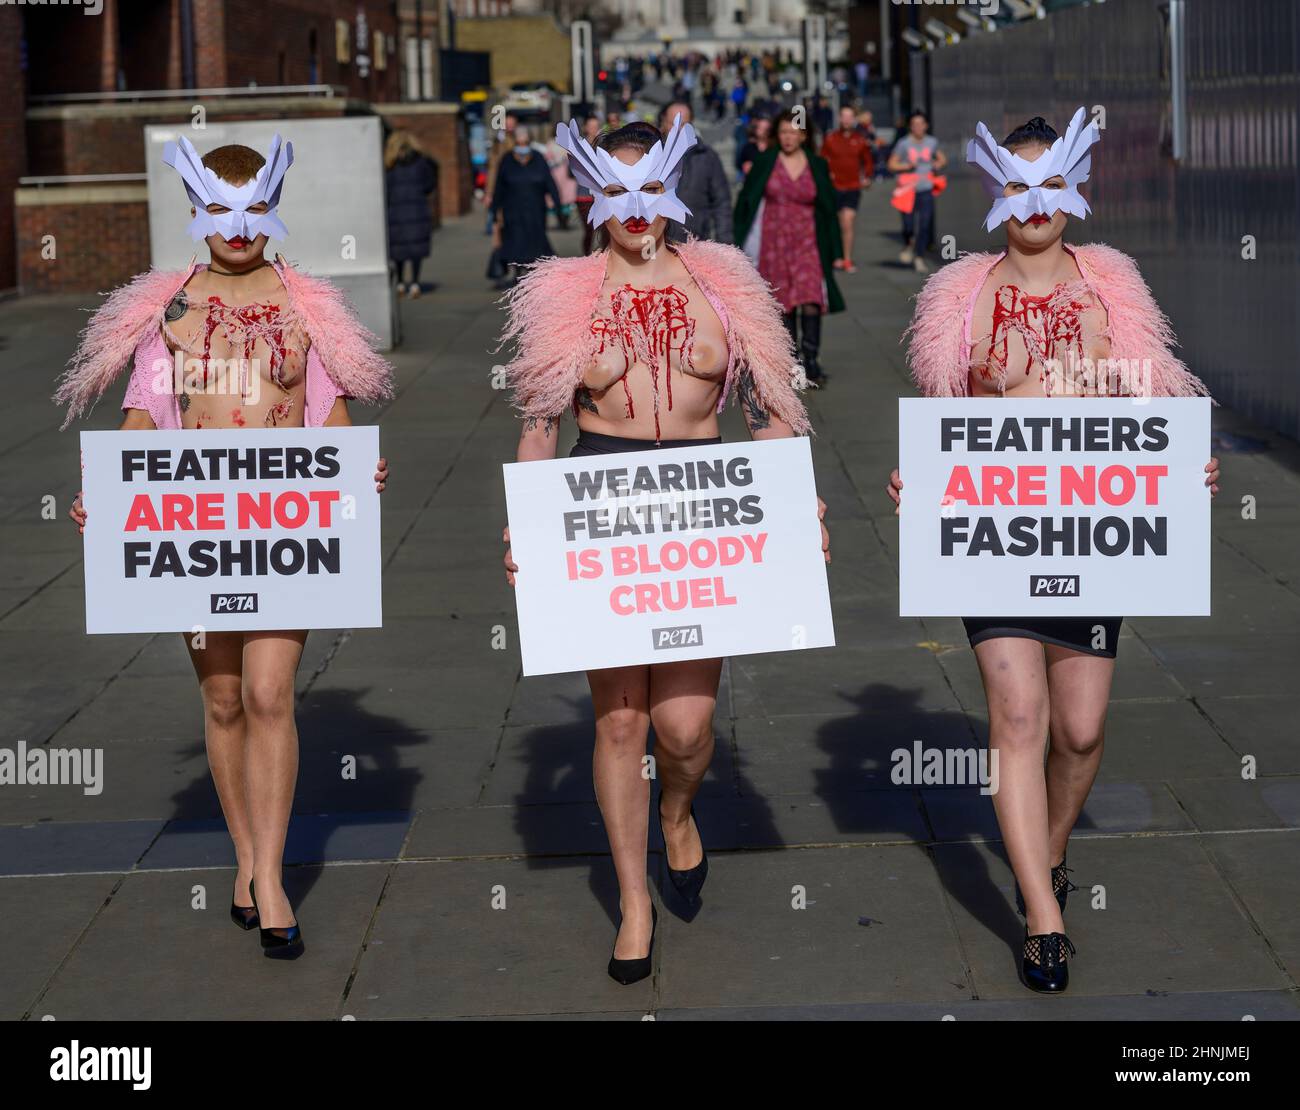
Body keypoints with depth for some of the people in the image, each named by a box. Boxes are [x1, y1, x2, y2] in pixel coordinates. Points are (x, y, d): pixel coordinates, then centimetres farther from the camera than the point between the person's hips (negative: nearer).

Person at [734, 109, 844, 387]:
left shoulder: (817, 166, 3)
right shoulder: (765, 162, 1)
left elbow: (829, 209, 7)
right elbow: (746, 201, 4)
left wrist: (835, 251, 6)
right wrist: (741, 243, 0)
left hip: (807, 243, -1)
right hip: (773, 244, 1)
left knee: (810, 301, -15)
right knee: (783, 304, 5)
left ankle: (811, 361, -11)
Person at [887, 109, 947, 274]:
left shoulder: (932, 142, 7)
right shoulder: (903, 143, -3)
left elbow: (942, 159, 23)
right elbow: (892, 165, 1)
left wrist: (938, 165, 1)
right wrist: (907, 166, -15)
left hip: (926, 190, 2)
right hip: (909, 190, -2)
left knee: (925, 226, -2)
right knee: (909, 226, -7)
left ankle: (919, 258, 8)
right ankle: (908, 245, 25)